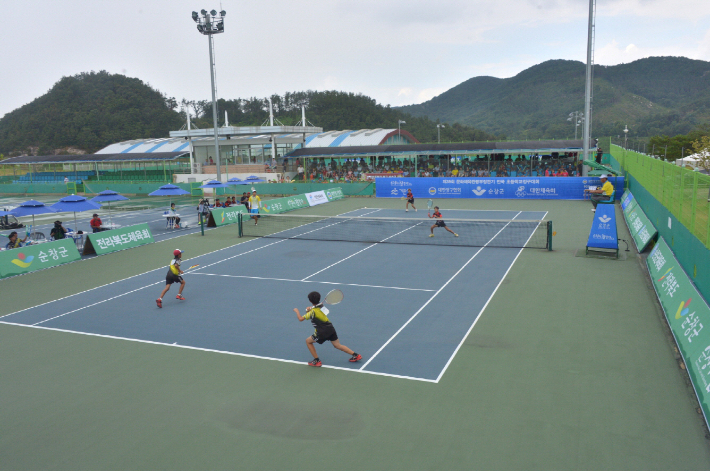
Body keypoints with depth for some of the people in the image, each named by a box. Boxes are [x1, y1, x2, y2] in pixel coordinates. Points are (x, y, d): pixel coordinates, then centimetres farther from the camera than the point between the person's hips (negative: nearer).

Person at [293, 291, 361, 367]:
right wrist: (310, 308, 2)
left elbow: (301, 319, -15)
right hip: (331, 328, 7)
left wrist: (297, 311, 1)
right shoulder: (321, 306, 4)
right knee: (338, 345, 17)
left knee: (308, 341, 11)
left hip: (322, 332, -7)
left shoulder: (313, 311, -16)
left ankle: (317, 361, 11)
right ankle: (356, 355, 12)